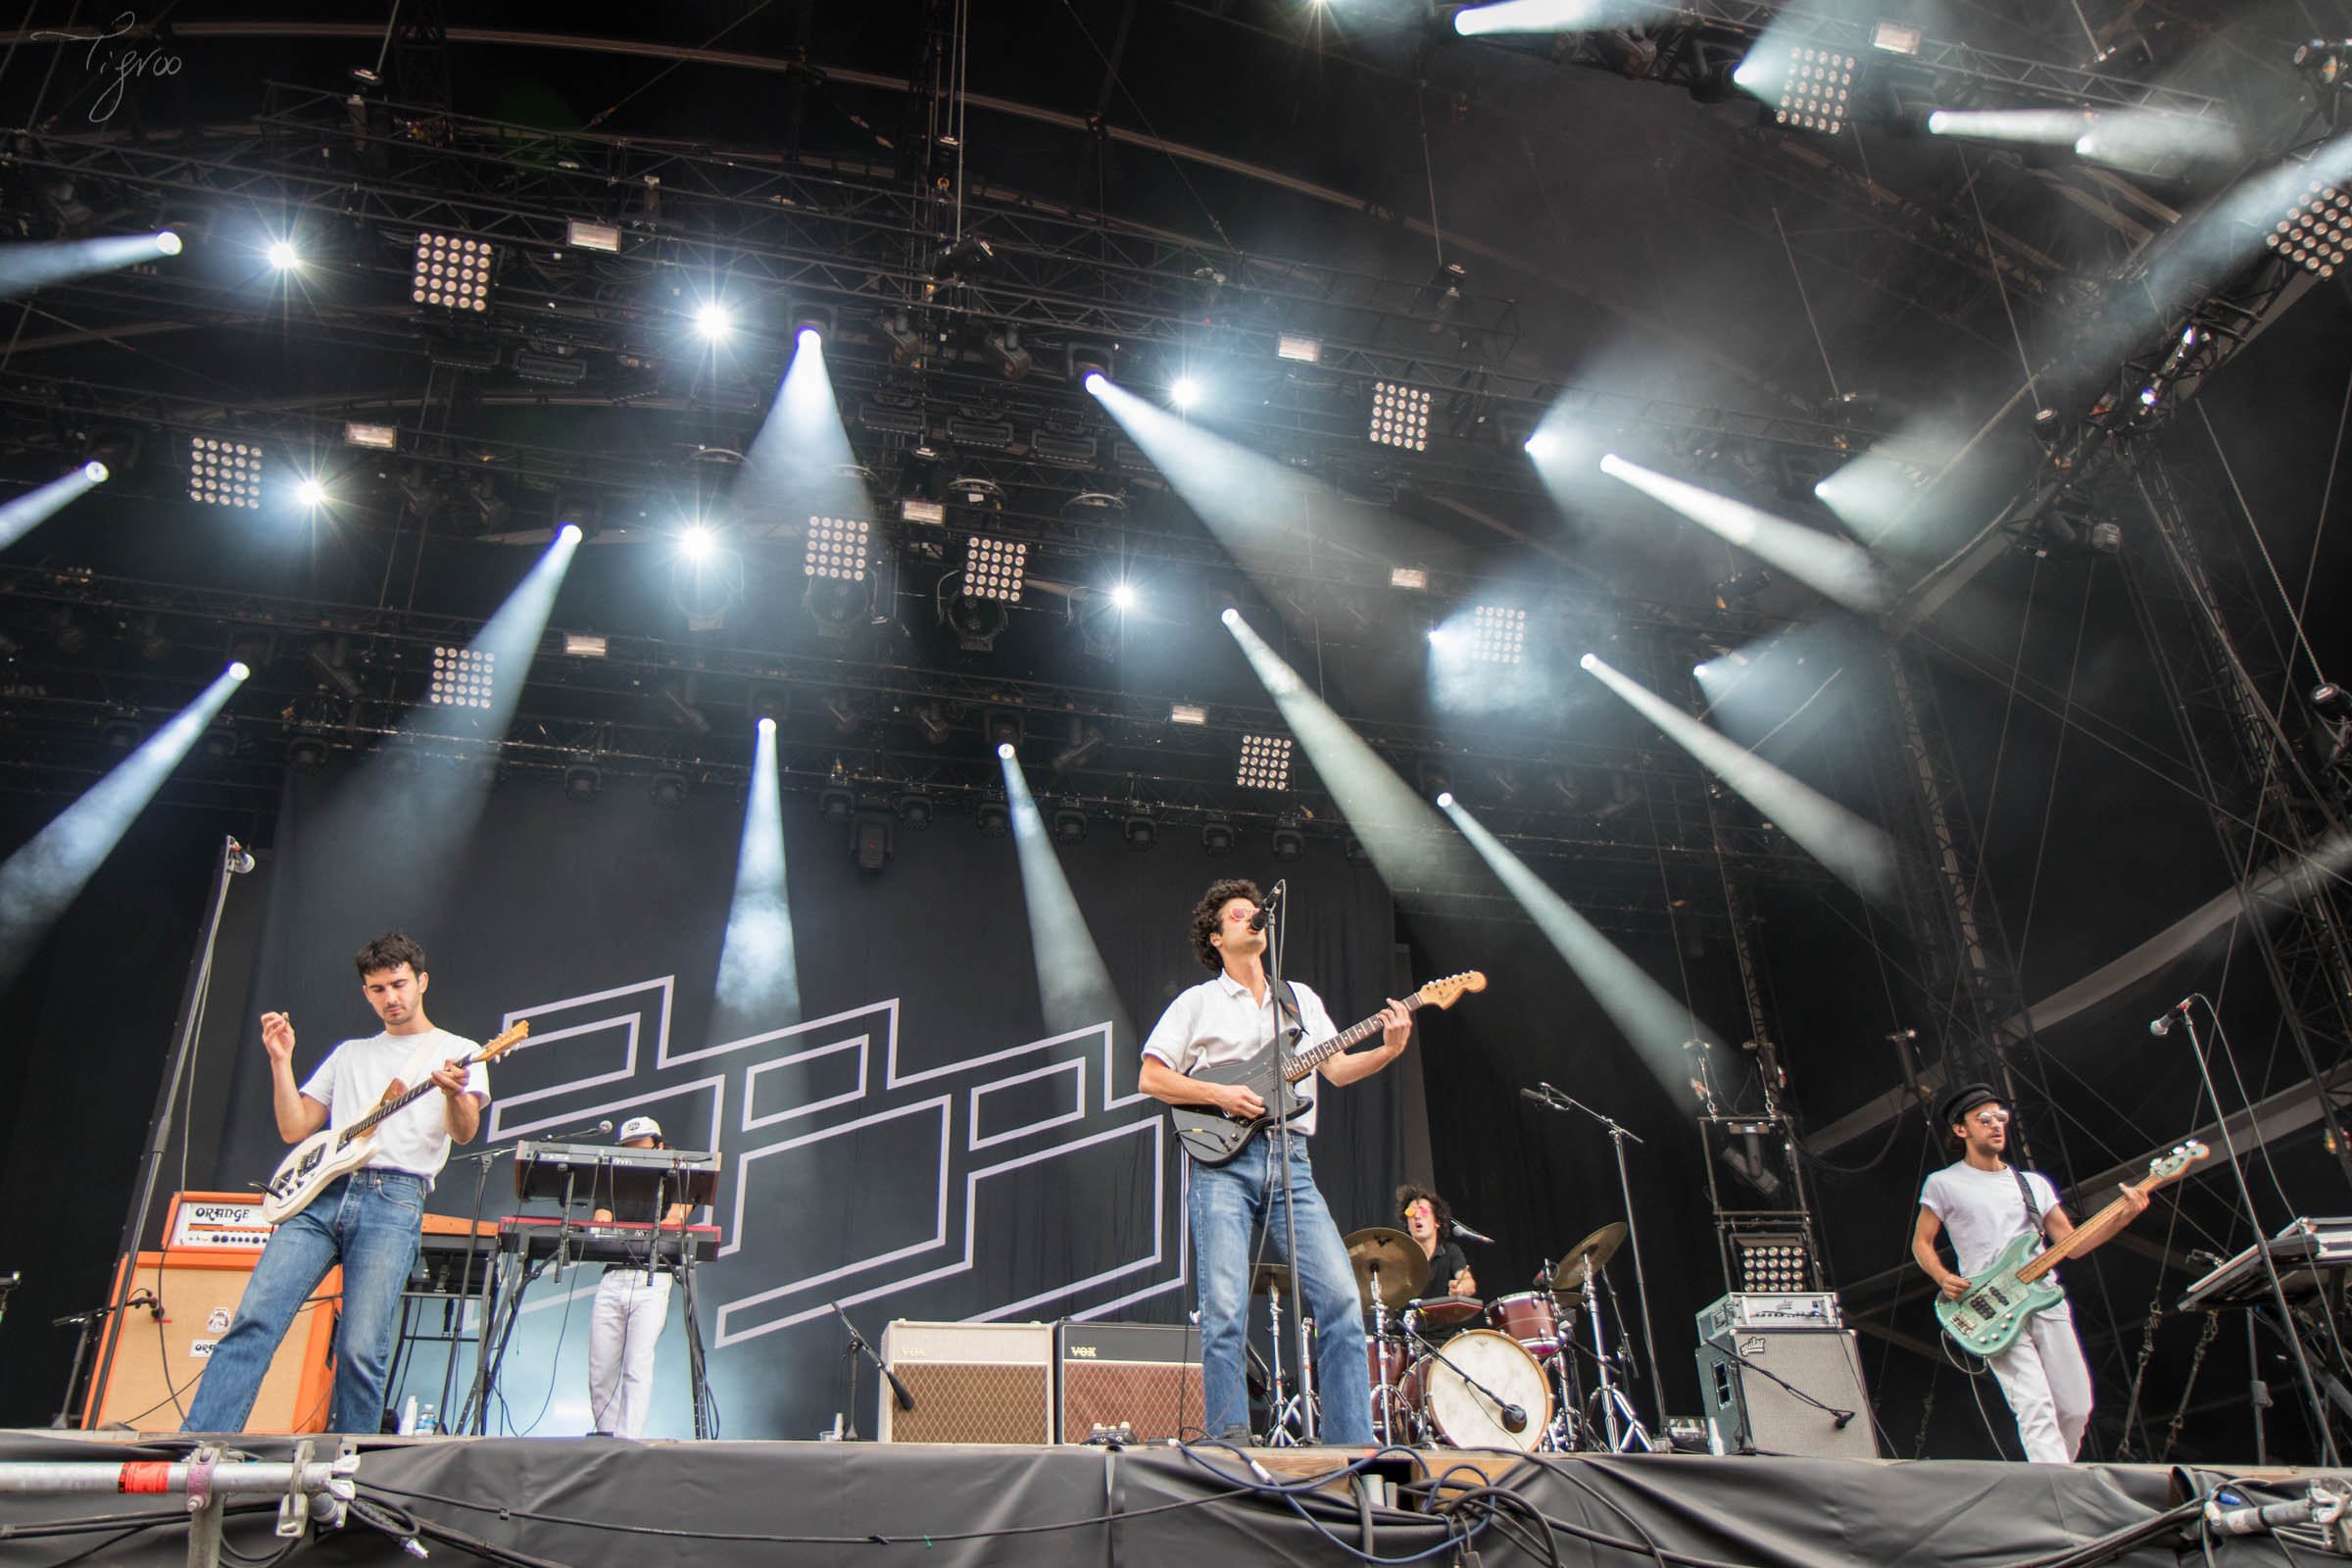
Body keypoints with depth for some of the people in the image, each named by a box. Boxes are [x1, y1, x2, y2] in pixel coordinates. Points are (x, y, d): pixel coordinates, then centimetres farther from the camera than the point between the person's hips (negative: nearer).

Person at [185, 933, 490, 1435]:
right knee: (255, 1320, -11)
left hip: (393, 1200, -4)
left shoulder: (457, 1051, 13)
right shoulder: (350, 1054, 27)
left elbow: (464, 1133, -2)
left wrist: (454, 1092, -25)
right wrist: (281, 1061, 10)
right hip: (320, 1193, 4)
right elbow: (293, 1129, 21)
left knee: (360, 1351, -13)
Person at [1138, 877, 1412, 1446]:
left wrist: (1387, 1051, -1)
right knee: (1225, 1310, -11)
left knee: (1341, 1297, -9)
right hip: (1223, 1160, -3)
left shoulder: (1301, 998, 24)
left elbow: (1337, 1068, 18)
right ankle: (1230, 1440, -2)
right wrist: (1220, 1095, -8)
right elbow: (1150, 1078, 5)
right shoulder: (1197, 1003, 11)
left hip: (1290, 1162, 3)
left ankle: (1351, 1447, -4)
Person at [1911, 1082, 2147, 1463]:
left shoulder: (2033, 1184, 19)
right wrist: (1943, 1279, -9)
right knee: (2037, 1408, -17)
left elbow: (2071, 1244, 14)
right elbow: (1921, 1242, 10)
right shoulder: (1943, 1184, 6)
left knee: (2076, 1408, 3)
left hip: (2045, 1300, 5)